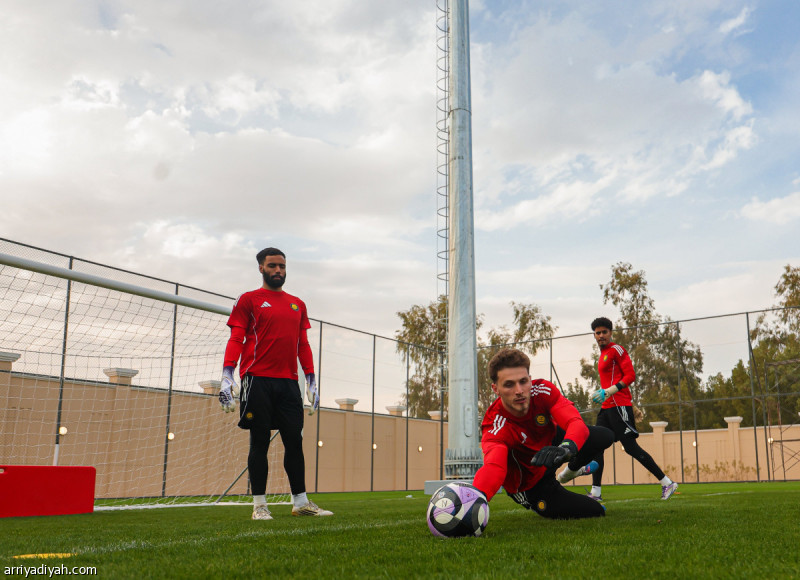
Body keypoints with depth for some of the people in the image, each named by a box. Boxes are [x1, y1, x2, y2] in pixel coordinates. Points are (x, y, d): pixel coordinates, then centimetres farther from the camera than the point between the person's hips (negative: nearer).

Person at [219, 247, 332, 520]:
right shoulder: (248, 300, 5)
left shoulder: (297, 304, 18)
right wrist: (227, 376, -12)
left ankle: (300, 502, 12)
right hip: (258, 380, -4)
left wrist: (311, 381, 13)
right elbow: (236, 340, -1)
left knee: (295, 441, 5)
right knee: (259, 441, 0)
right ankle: (259, 504, 7)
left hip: (289, 382, 4)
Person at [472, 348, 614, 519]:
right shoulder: (495, 426, -35)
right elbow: (494, 466, -54)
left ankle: (573, 468, 19)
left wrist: (565, 448, -62)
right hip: (530, 483, -5)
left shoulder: (543, 390, -25)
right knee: (595, 512, -11)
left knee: (604, 436, -13)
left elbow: (577, 423, -38)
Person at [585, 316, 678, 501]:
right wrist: (600, 392, 17)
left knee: (631, 448, -8)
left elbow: (630, 376, -13)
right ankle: (596, 492, 5)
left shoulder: (616, 350, -6)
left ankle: (667, 483, 1)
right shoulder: (603, 354, 21)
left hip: (619, 406, -9)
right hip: (607, 408, 9)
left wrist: (608, 391, -19)